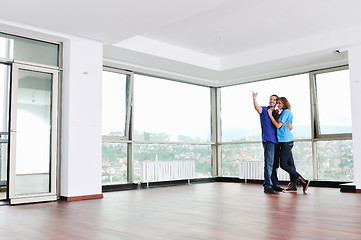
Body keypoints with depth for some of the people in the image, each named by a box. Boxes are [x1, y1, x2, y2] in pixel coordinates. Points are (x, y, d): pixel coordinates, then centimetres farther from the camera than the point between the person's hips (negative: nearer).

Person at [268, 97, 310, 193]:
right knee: (290, 163, 8)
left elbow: (278, 125, -15)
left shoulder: (286, 112, -9)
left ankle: (303, 181, -10)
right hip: (287, 141, 10)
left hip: (286, 141, -10)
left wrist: (270, 115, -8)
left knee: (283, 164, -10)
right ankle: (293, 185, 10)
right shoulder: (284, 112, 20)